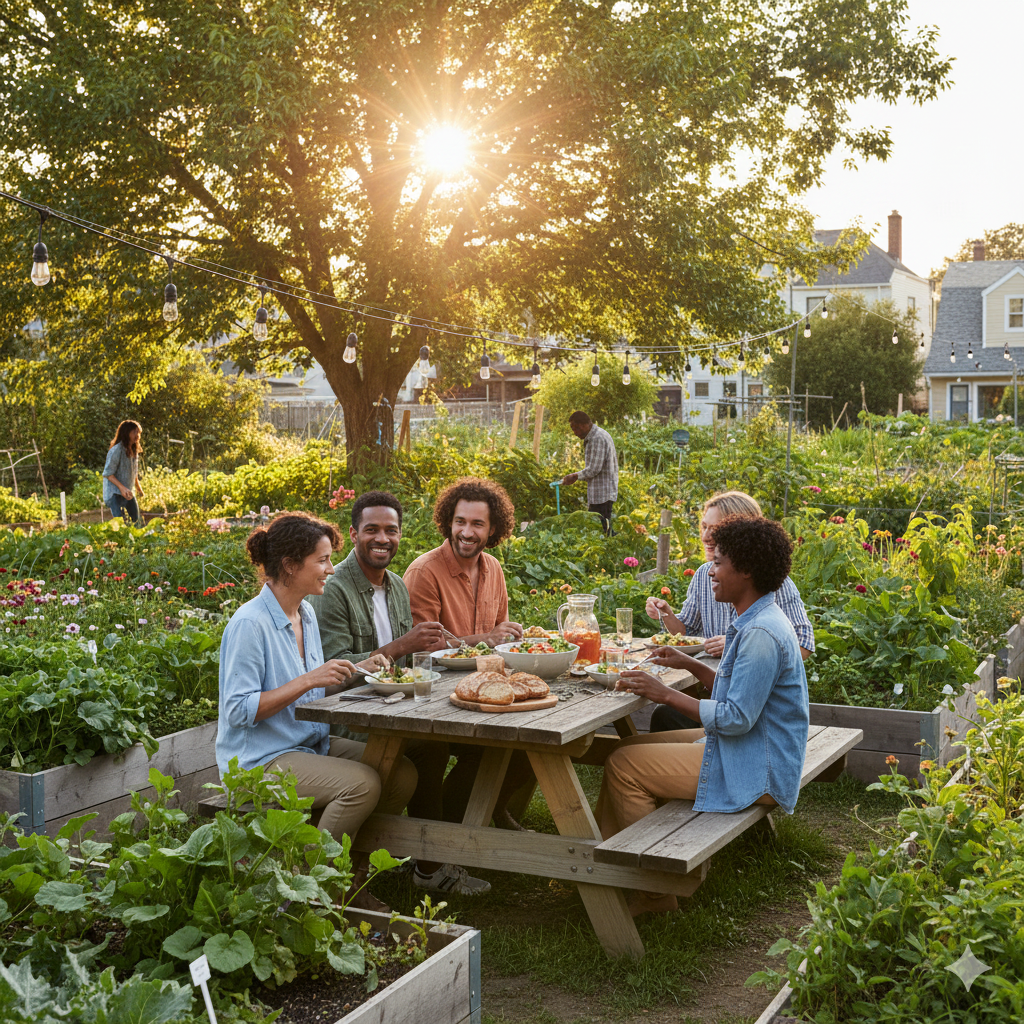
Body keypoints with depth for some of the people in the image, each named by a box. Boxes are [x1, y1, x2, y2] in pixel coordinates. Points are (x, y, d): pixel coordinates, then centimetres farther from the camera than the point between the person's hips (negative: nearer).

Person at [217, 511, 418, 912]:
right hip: (262, 757, -9)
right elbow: (239, 711, -21)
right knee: (362, 782, -27)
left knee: (401, 772, -7)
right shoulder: (250, 624, -18)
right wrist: (308, 680, -25)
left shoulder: (305, 613, 10)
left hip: (311, 743, 9)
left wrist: (354, 674, 3)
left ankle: (352, 878, 6)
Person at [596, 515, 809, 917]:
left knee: (624, 766, -12)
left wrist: (666, 694, -19)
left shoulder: (761, 634, -24)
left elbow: (737, 718, -25)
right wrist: (692, 665, 10)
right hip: (750, 754, 11)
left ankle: (655, 893, 0)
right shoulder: (758, 621, 9)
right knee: (626, 748, 12)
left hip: (755, 772, -11)